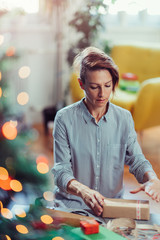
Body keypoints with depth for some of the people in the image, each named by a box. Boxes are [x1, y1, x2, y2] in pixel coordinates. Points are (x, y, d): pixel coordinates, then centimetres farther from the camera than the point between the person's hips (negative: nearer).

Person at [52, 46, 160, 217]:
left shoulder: (124, 118, 6)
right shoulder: (64, 118, -5)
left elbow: (136, 159, 5)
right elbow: (61, 171, -9)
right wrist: (83, 191, -30)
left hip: (113, 204, 3)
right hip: (72, 204, -3)